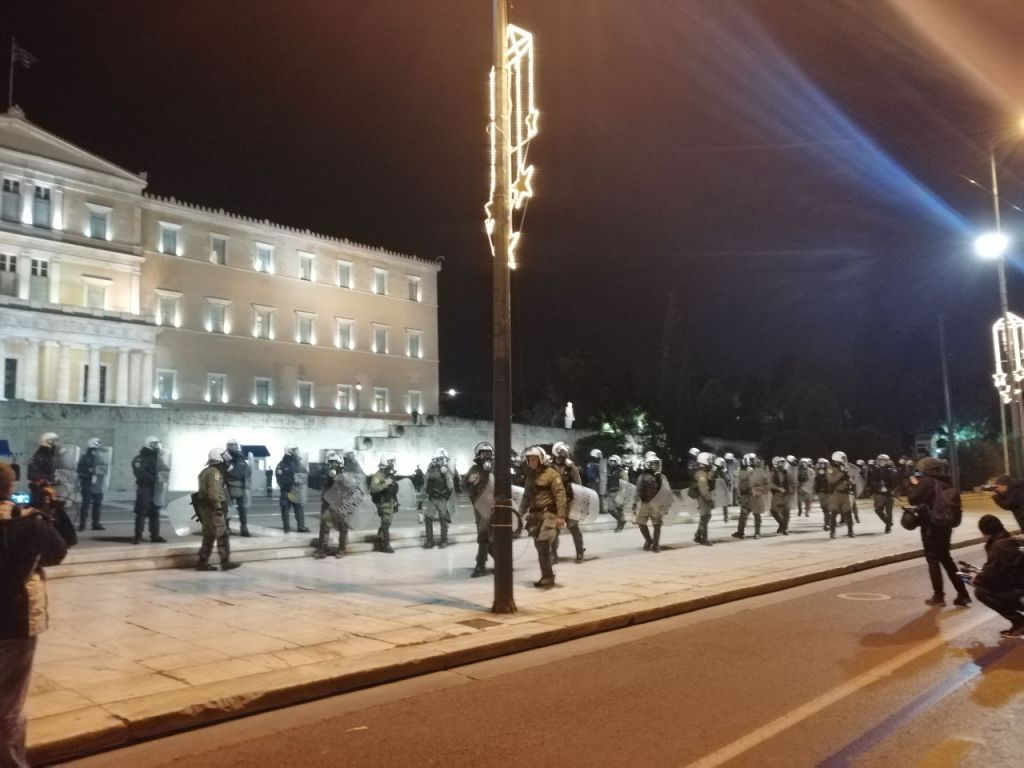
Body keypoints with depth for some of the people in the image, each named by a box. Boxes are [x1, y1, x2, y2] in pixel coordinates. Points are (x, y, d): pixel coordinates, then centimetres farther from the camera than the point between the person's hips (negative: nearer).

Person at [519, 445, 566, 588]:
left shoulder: (551, 474, -9)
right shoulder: (530, 475, 15)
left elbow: (560, 494, -14)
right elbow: (526, 496, 21)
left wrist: (560, 515, -21)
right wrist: (521, 513, 15)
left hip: (548, 514, -8)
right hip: (535, 514, 8)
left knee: (543, 545, -14)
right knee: (540, 546, 9)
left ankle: (547, 576, -7)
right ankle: (547, 576, 17)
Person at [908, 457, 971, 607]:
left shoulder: (926, 481, -14)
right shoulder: (945, 482, 8)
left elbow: (912, 499, -15)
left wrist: (914, 485, 1)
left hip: (931, 525, -7)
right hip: (945, 524, 7)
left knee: (933, 560, 3)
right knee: (946, 558, 16)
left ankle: (938, 596, 6)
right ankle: (962, 594, 14)